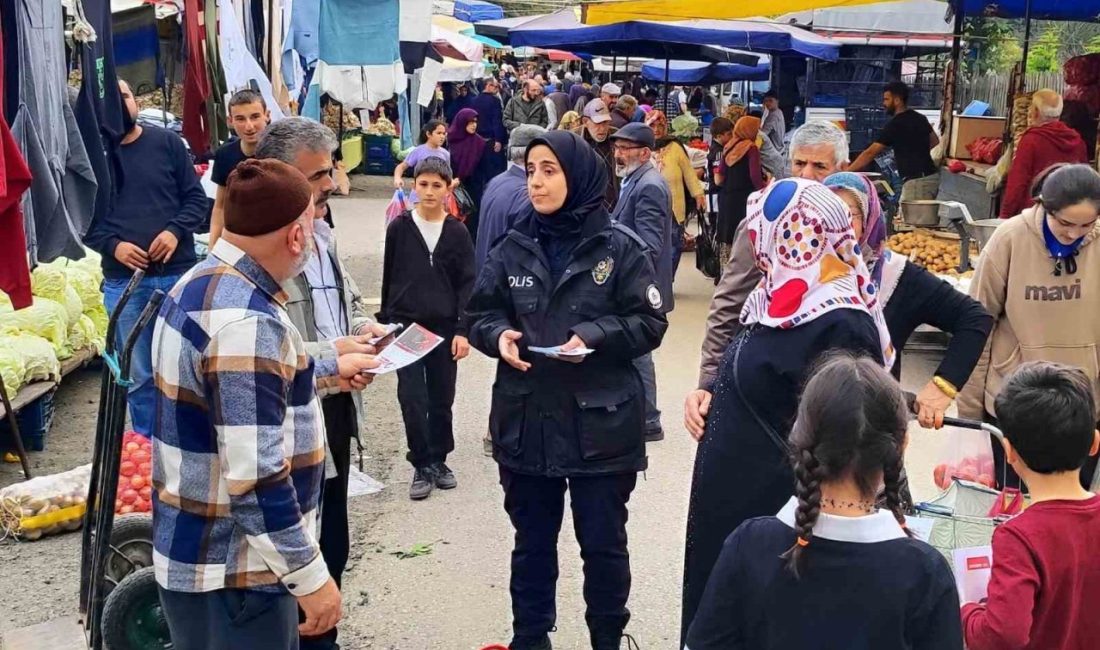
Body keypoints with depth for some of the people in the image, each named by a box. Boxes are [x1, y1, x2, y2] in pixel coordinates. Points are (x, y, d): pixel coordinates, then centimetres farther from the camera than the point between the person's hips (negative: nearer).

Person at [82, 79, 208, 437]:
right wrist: (112, 246, -12)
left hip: (178, 273, 0)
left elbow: (196, 198, 3)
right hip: (122, 281, 0)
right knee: (138, 375, 8)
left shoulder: (167, 142, 3)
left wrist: (175, 231, -14)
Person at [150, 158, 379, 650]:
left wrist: (329, 373, 30)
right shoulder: (245, 321, -27)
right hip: (231, 572, -10)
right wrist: (309, 576, -21)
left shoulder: (201, 282, 5)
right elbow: (254, 477, -29)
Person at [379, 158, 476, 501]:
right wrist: (385, 321, 7)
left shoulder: (457, 232, 1)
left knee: (442, 400, 9)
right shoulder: (399, 228, 1)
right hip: (405, 326, -1)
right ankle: (422, 466, 7)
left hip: (445, 328, 1)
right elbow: (389, 277, 7)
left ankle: (438, 461, 24)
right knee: (412, 399, -5)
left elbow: (468, 283, 1)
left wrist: (463, 329, -6)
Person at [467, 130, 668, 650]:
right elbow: (480, 314, 9)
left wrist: (594, 336, -21)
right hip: (525, 419, 3)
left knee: (603, 543, 10)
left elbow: (650, 323, -6)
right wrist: (499, 335, -13)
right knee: (532, 542, 17)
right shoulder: (512, 247, 4)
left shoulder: (619, 247, -7)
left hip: (600, 422, -3)